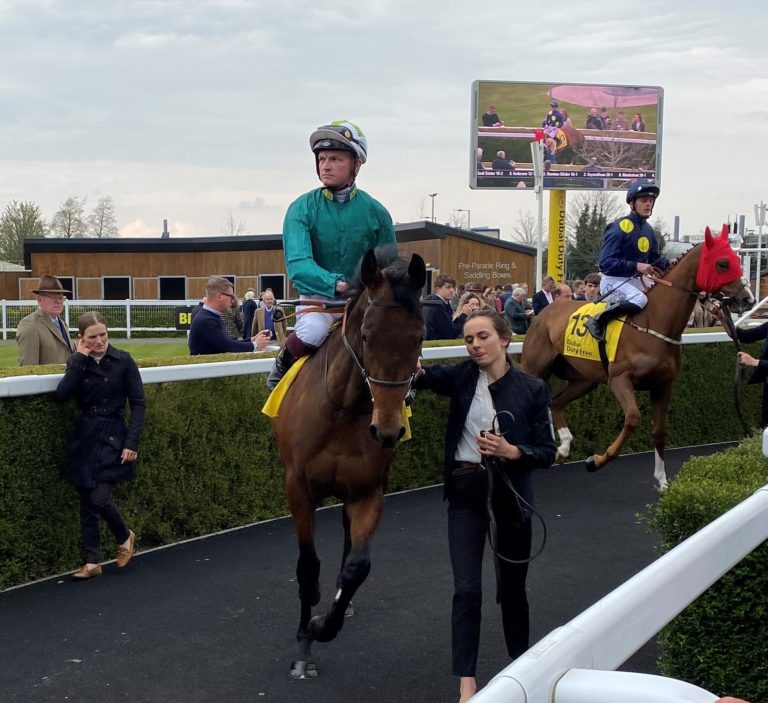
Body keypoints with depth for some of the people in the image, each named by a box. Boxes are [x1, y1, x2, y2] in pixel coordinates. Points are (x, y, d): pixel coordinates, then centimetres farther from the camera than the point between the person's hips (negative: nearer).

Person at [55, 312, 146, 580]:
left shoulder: (123, 361, -5)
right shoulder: (77, 362, 2)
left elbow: (138, 404, -5)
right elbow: (62, 394, -15)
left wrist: (132, 442, -13)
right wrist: (80, 358, -14)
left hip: (113, 438, -3)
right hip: (84, 438, 4)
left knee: (99, 499, -11)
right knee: (87, 504, 6)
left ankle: (125, 537, 17)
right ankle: (92, 562, 16)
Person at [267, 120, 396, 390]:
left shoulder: (375, 212, 1)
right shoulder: (302, 208, -5)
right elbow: (298, 264, -19)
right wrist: (337, 284, -35)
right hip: (317, 297, -2)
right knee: (312, 333, -33)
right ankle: (283, 363, 1)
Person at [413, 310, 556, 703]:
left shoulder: (532, 389, -6)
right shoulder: (462, 377, -1)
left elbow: (547, 453, -4)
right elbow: (423, 376, -20)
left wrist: (512, 451, -22)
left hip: (510, 494, 0)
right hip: (466, 492, 0)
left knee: (512, 587, 15)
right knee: (466, 590, -4)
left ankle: (521, 666, 37)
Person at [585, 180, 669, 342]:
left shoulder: (648, 230, 10)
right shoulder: (619, 227, -16)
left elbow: (654, 258, 20)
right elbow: (605, 263, -20)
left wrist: (669, 265, -3)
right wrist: (636, 266, -28)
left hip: (634, 281, 9)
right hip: (614, 281, -9)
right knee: (640, 299, -33)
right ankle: (597, 321, -25)